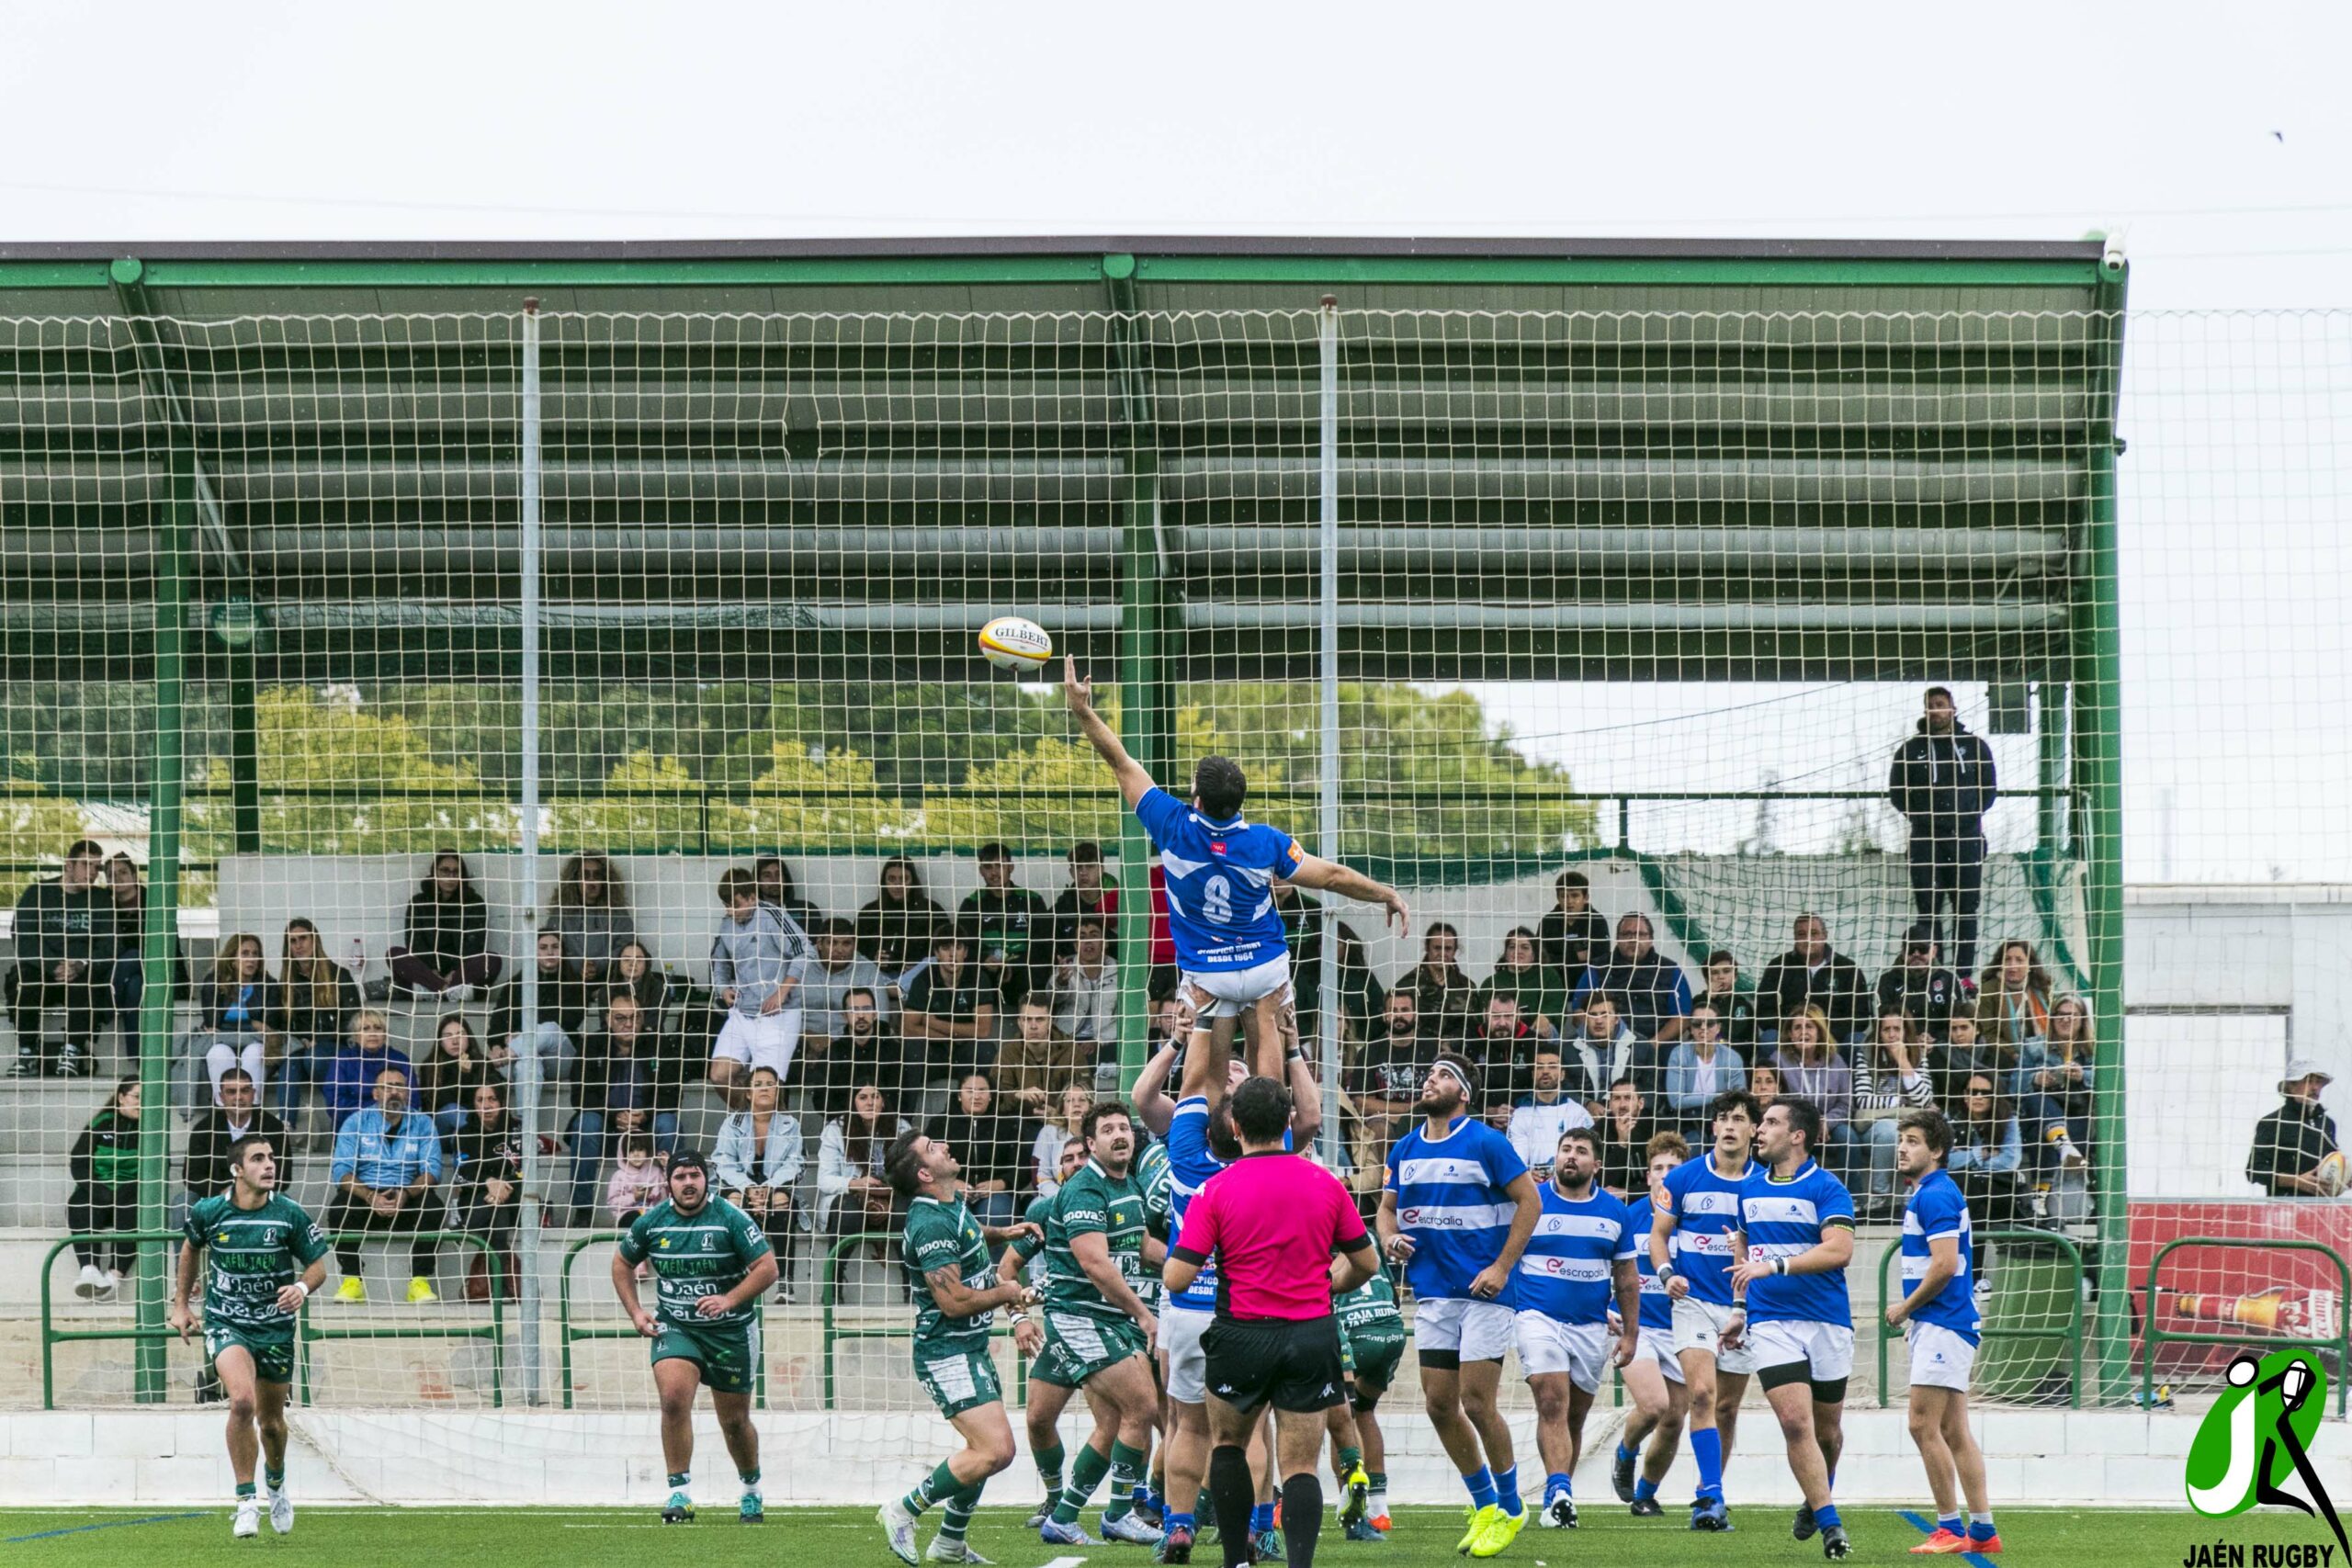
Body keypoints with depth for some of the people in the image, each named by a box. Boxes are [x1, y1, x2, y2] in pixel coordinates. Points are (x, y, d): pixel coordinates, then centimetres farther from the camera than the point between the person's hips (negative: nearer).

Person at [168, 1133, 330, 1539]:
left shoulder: (290, 1214, -10)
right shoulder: (208, 1212, -8)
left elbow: (318, 1265, 0)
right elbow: (191, 1247, 15)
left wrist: (302, 1288, -23)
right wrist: (180, 1304, 16)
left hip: (276, 1326, 2)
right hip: (225, 1323, -1)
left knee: (270, 1421, 14)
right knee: (242, 1402, -26)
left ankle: (276, 1483, 47)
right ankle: (246, 1500, -15)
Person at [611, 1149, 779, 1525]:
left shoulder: (730, 1218, -12)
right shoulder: (652, 1222, -2)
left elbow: (767, 1268, -12)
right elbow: (622, 1263, 15)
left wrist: (729, 1300, -24)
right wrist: (635, 1312, 4)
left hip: (731, 1331, -1)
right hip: (674, 1327, 1)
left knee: (734, 1421, 9)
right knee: (673, 1397, -24)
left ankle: (752, 1489, 36)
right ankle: (680, 1493, -19)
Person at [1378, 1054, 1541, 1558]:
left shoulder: (1485, 1143, -8)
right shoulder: (1406, 1149, 10)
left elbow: (1530, 1200, -8)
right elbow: (1388, 1205, 21)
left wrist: (1503, 1267, -12)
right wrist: (1390, 1238, -2)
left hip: (1482, 1290, -6)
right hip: (1431, 1292, 6)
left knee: (1476, 1403, -9)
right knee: (1439, 1404, 5)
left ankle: (1510, 1508, 9)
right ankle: (1485, 1506, 21)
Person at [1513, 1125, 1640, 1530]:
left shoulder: (1616, 1212, 7)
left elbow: (1626, 1278, 13)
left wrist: (1630, 1333, 10)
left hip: (1591, 1327, 3)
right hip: (1539, 1317, -3)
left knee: (1574, 1416, 8)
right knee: (1552, 1402, -20)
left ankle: (1557, 1497, 18)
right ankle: (1559, 1493, -29)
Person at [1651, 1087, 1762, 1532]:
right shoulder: (1684, 1178, 1)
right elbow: (1659, 1232, 10)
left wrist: (1745, 1309, -4)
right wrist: (1666, 1273, -9)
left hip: (1743, 1308, 1)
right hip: (1693, 1300, -1)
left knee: (1727, 1407, 8)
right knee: (1702, 1394, -17)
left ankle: (1709, 1495, 23)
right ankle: (1713, 1497, -21)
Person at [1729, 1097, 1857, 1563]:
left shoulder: (1826, 1188, -7)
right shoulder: (1750, 1191, 10)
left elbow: (1839, 1250, -20)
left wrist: (1774, 1266, -27)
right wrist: (1742, 1309, 22)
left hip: (1827, 1323, -3)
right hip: (1771, 1325, 3)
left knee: (1827, 1429, 10)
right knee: (1796, 1422, -15)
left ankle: (1816, 1501, 38)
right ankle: (1830, 1524, -12)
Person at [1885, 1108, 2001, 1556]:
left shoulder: (1935, 1196, -14)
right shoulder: (1925, 1195, 18)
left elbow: (1944, 1266, -22)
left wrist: (1905, 1308, -10)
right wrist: (1911, 1313, 16)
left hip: (1941, 1327, -11)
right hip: (1938, 1325, 11)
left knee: (1924, 1425, -11)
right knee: (1954, 1432, 9)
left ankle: (1950, 1528, -9)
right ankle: (1982, 1530, 10)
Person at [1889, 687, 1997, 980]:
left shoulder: (1974, 746, 9)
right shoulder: (1911, 750, 9)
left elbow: (1989, 788, 12)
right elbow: (1897, 791, 11)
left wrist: (1969, 814, 4)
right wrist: (1918, 816, 2)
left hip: (1966, 837, 0)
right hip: (1925, 838, 0)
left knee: (1966, 909, -1)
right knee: (1927, 909, -3)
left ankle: (1963, 975, 0)